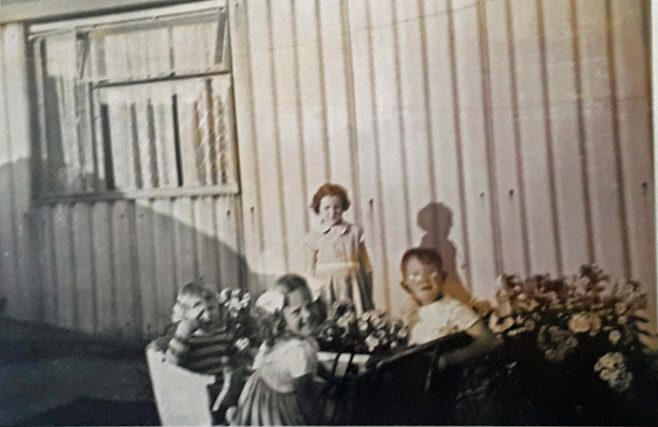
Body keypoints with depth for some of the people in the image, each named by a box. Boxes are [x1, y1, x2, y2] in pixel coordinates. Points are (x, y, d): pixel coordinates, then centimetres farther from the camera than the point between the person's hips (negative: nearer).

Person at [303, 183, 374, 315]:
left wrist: (369, 298, 7)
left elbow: (366, 266, 7)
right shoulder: (314, 236, 3)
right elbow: (310, 271, 7)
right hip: (326, 291, -1)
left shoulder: (354, 231, 4)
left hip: (352, 287, 1)